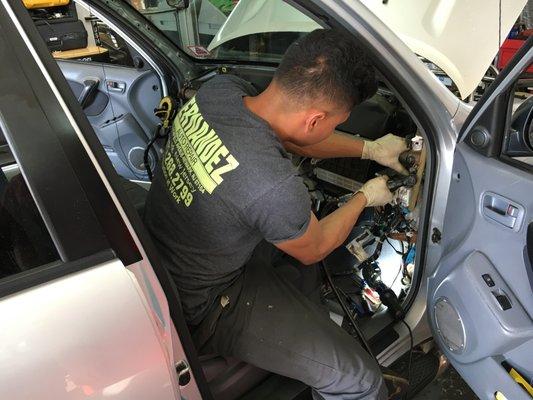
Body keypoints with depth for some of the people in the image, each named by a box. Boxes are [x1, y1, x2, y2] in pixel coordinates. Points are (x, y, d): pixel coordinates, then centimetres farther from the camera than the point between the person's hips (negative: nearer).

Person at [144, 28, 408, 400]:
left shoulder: (220, 88, -14)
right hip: (200, 305, -8)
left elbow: (289, 134, 5)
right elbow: (313, 250, -12)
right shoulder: (274, 186, -36)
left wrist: (369, 148, 6)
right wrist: (365, 197, 3)